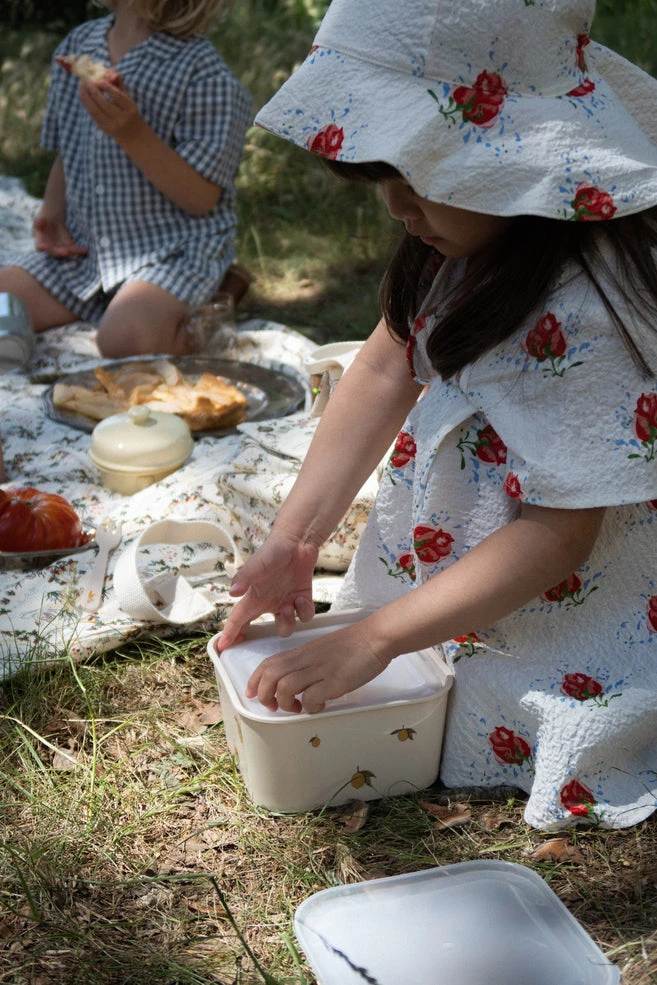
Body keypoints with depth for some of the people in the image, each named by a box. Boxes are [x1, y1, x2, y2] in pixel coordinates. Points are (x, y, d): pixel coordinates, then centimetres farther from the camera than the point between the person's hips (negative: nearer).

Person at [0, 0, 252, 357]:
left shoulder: (204, 73, -14)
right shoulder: (76, 46, 7)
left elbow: (201, 200, -17)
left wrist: (134, 134, -29)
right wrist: (51, 214, 0)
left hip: (174, 251, -6)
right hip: (82, 247, 7)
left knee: (123, 339, -33)